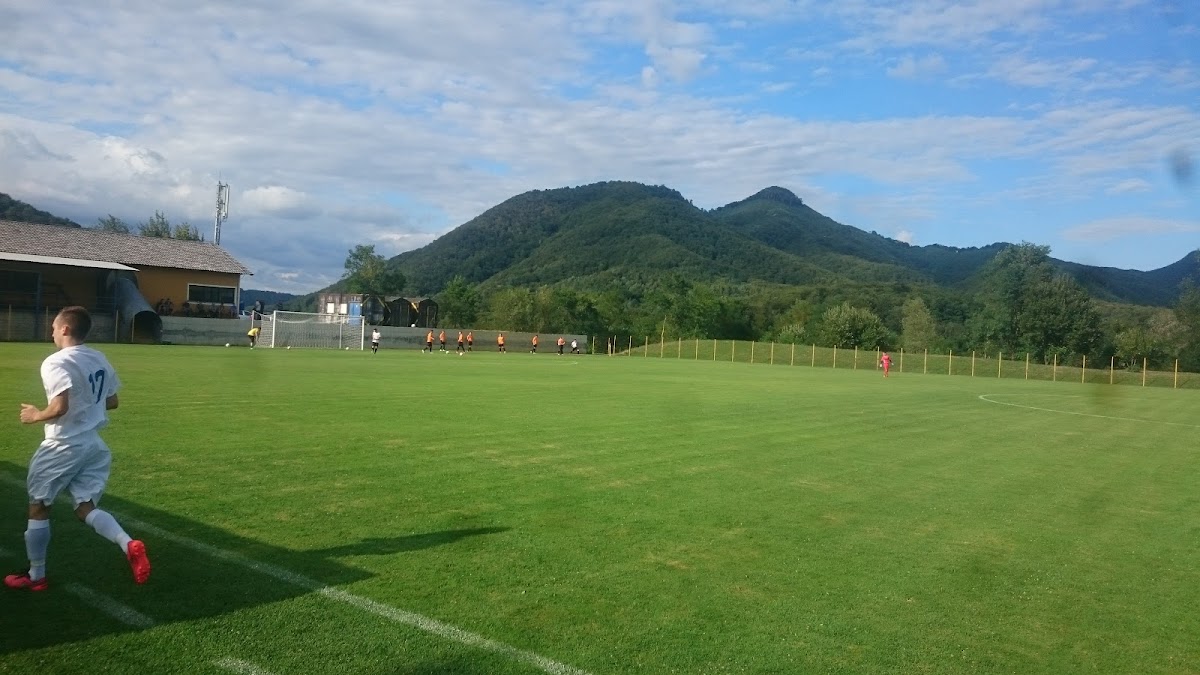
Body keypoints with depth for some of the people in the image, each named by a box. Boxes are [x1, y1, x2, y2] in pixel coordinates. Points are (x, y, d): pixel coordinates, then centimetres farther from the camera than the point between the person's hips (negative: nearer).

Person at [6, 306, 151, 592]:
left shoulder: (56, 362, -16)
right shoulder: (100, 360, 8)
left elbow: (60, 408, -26)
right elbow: (112, 402, 14)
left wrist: (36, 416, -8)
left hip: (63, 446, -7)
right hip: (94, 445, 7)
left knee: (38, 508, 12)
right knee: (86, 508, 9)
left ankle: (36, 576, 23)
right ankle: (129, 544, -17)